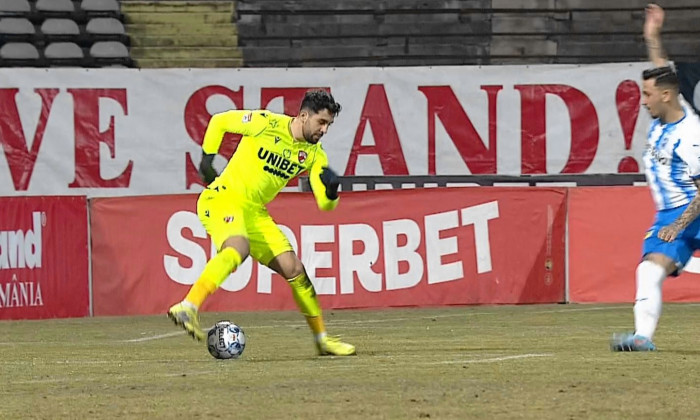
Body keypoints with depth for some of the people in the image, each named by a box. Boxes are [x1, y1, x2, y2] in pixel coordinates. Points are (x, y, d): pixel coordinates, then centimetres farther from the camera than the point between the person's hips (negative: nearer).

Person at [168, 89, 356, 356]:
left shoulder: (314, 154, 4)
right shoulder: (266, 124, -12)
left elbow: (325, 204, 0)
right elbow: (219, 121, 0)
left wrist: (332, 190, -22)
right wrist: (207, 156, -4)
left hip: (255, 213, 7)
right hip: (223, 199, -7)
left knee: (294, 270, 3)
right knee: (238, 249, -36)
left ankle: (322, 339, 17)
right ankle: (187, 308, -45)